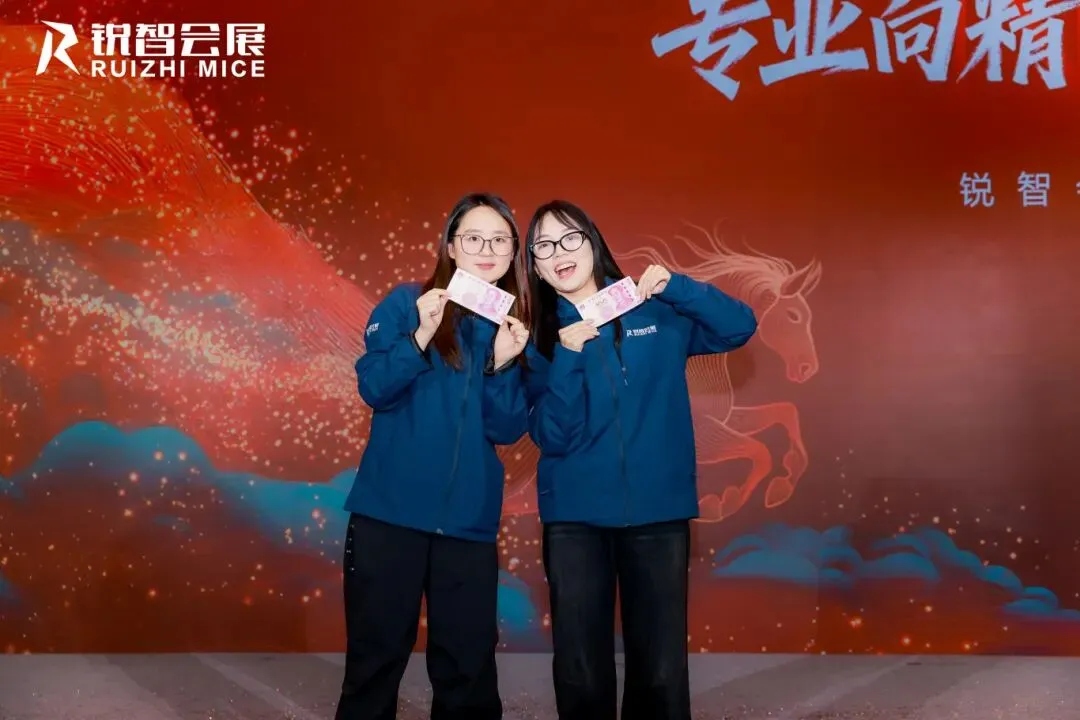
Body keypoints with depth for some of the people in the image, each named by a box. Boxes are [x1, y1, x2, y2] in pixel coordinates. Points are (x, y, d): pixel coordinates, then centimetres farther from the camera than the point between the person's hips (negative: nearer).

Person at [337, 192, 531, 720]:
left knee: (469, 669, 7)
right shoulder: (406, 304, 0)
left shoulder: (517, 328, 6)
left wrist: (503, 365, -16)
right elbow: (373, 389, -9)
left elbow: (508, 430, -1)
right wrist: (422, 336, -22)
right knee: (375, 660, 6)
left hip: (470, 523, 2)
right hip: (390, 513, -2)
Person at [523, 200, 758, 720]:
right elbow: (550, 437, -6)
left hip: (659, 511, 0)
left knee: (661, 669, 4)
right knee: (580, 671, 5)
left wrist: (675, 287, -15)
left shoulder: (657, 312, 4)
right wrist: (567, 359, -20)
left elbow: (740, 327, -3)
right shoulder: (539, 336, 3)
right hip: (574, 518, 0)